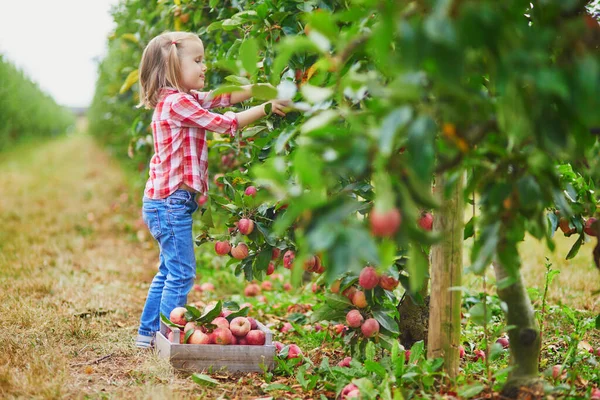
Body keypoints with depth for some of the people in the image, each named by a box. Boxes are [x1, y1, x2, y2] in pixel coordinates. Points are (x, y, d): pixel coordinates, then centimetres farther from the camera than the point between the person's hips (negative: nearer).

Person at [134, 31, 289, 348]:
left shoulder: (186, 100, 15)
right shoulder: (176, 102, -16)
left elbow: (224, 97, 15)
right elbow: (224, 123, -14)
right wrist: (265, 108, -8)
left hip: (163, 202, 11)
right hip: (171, 202, -11)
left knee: (169, 272, 18)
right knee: (182, 274, -6)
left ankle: (148, 332, 25)